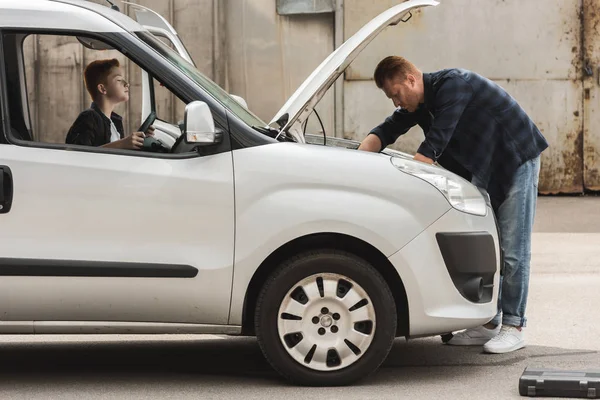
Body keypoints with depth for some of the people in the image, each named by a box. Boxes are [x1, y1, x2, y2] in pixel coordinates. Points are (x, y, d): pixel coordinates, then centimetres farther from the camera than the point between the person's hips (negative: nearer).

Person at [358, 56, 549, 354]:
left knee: (513, 250, -8)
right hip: (485, 171, 9)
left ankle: (513, 327, -4)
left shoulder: (452, 84, -25)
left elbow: (435, 143, -31)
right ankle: (488, 324, 13)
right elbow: (386, 131, 5)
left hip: (517, 163, -9)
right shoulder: (419, 103, 3)